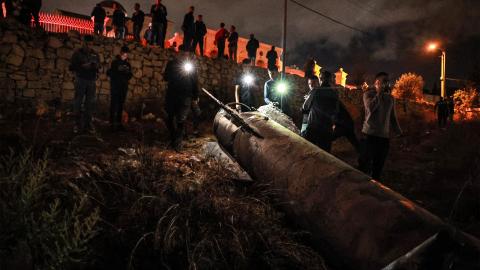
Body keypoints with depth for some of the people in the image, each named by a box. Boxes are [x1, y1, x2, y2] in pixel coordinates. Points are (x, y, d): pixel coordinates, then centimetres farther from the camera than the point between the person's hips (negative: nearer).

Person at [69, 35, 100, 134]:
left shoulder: (95, 54, 10)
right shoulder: (77, 53, 2)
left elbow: (98, 67, 14)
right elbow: (71, 67, 0)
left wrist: (96, 66, -10)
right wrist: (82, 66, -16)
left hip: (91, 81, 3)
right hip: (80, 80, -2)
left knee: (90, 103, 2)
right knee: (78, 103, -1)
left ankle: (88, 123, 11)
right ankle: (78, 123, 7)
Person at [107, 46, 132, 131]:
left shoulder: (127, 64, 12)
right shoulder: (115, 62, -2)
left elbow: (129, 75, 16)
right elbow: (109, 73, -7)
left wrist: (127, 76, -6)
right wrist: (122, 75, -10)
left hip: (124, 87, 5)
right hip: (115, 87, -5)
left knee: (121, 105, 8)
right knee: (114, 105, -5)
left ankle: (118, 123, 14)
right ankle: (112, 123, -2)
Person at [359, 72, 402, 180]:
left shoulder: (390, 97, 13)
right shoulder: (368, 94, -2)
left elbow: (393, 117, 17)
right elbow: (370, 108, -22)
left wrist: (399, 133, 11)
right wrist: (379, 93, -14)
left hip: (385, 136, 5)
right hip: (370, 134, -5)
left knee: (379, 165, 11)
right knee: (366, 163, -1)